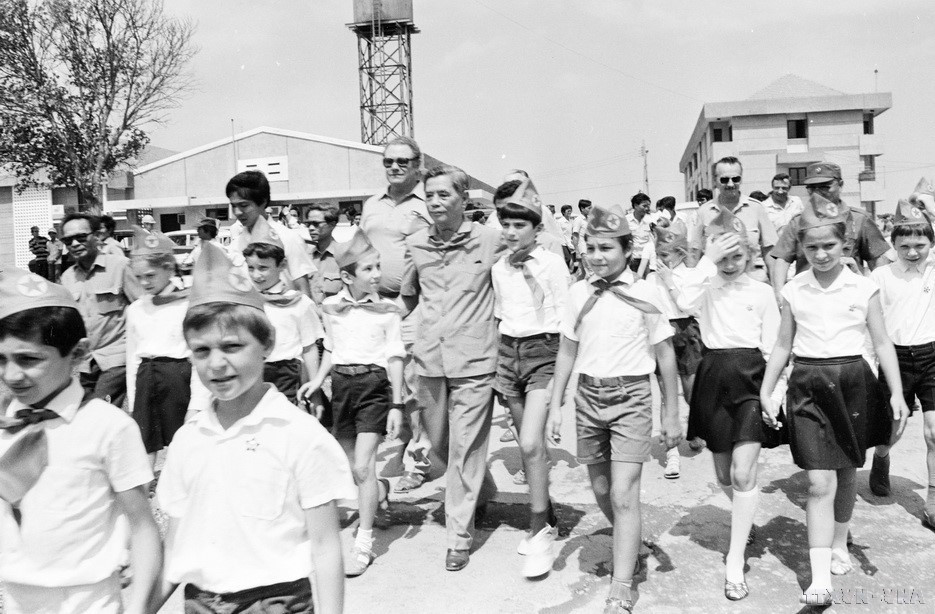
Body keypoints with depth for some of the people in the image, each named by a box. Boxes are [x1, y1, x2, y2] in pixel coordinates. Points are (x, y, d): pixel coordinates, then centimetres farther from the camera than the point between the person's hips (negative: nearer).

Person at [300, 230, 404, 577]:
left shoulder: (387, 310, -5)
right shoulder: (332, 307, 3)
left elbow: (395, 358, -4)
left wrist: (397, 405, -7)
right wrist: (317, 380, 2)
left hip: (374, 384, -4)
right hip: (341, 383, 4)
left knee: (362, 466, -10)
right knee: (347, 465, 14)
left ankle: (364, 543, 0)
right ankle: (379, 489, 46)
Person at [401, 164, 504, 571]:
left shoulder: (489, 241, -6)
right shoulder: (415, 245, 5)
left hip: (473, 359, -4)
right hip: (429, 359, 5)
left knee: (465, 447, -1)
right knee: (439, 442, 17)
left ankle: (460, 535, 12)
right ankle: (483, 492, 44)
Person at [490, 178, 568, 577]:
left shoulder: (552, 264, -8)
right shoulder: (499, 268, 8)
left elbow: (563, 320, -7)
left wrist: (562, 373, -10)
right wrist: (498, 365, 14)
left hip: (544, 351, -6)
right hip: (509, 351, 6)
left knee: (530, 443, -18)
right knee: (529, 445, 12)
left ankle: (539, 533, -5)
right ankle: (547, 519, 27)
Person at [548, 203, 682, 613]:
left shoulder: (644, 294, -6)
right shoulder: (579, 293, 3)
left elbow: (665, 356, 0)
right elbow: (567, 352, 9)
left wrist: (672, 414, 1)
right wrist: (555, 406, 7)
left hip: (631, 397, -4)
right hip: (589, 396, 4)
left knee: (623, 495, -9)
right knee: (601, 491, 14)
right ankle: (631, 547, 41)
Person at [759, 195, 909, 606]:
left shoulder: (863, 288, 0)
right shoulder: (793, 291, 3)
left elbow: (882, 344, 2)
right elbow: (782, 347, 10)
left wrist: (897, 393, -6)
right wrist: (765, 393, 6)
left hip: (852, 382, 1)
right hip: (808, 385, 0)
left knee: (846, 472, 16)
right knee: (819, 483, -7)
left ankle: (839, 544, 40)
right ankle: (820, 579, -8)